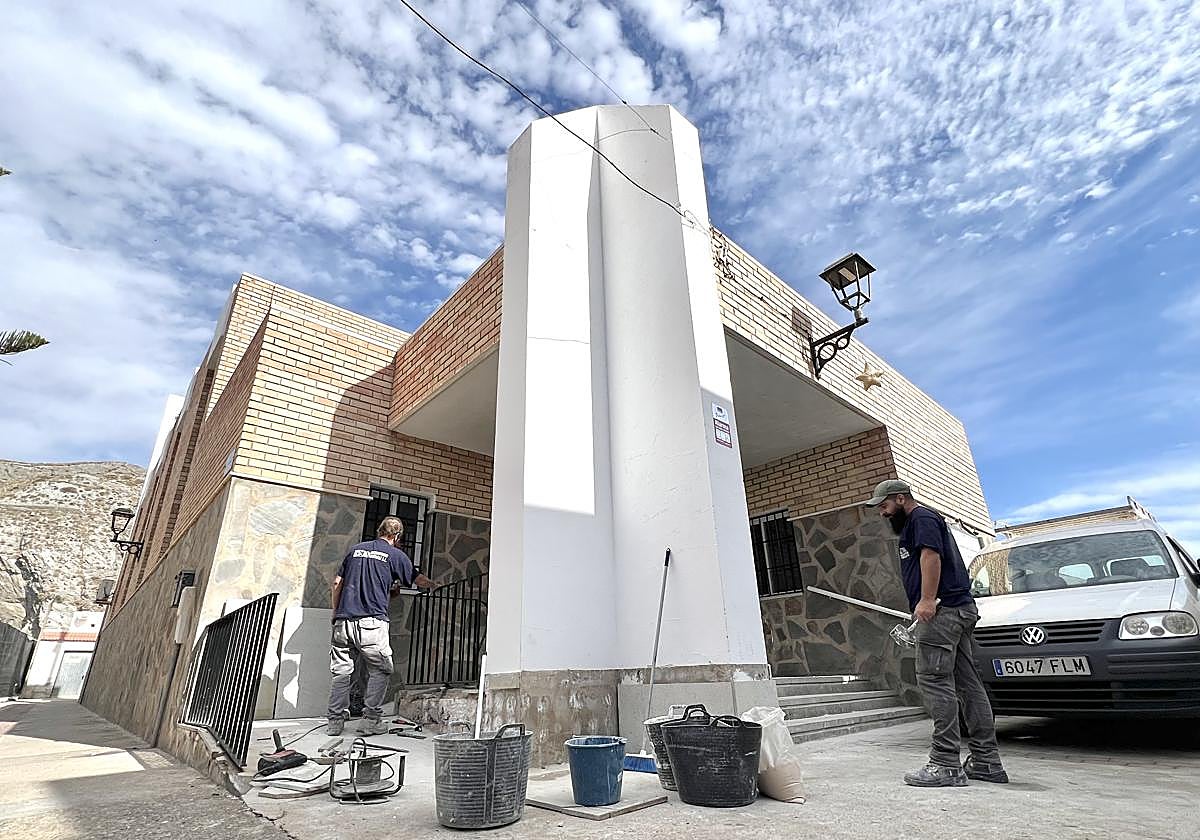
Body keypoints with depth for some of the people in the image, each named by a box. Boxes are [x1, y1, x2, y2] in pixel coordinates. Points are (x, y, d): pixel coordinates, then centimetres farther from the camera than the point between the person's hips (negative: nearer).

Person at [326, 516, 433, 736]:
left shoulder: (356, 549, 14)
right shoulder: (395, 555, 1)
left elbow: (337, 583, 15)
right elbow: (416, 579, 14)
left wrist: (336, 612, 24)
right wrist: (434, 585, 34)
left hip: (343, 621, 5)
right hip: (371, 623, -5)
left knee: (341, 671, 12)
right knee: (380, 671, 8)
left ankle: (335, 721, 16)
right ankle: (371, 720, 6)